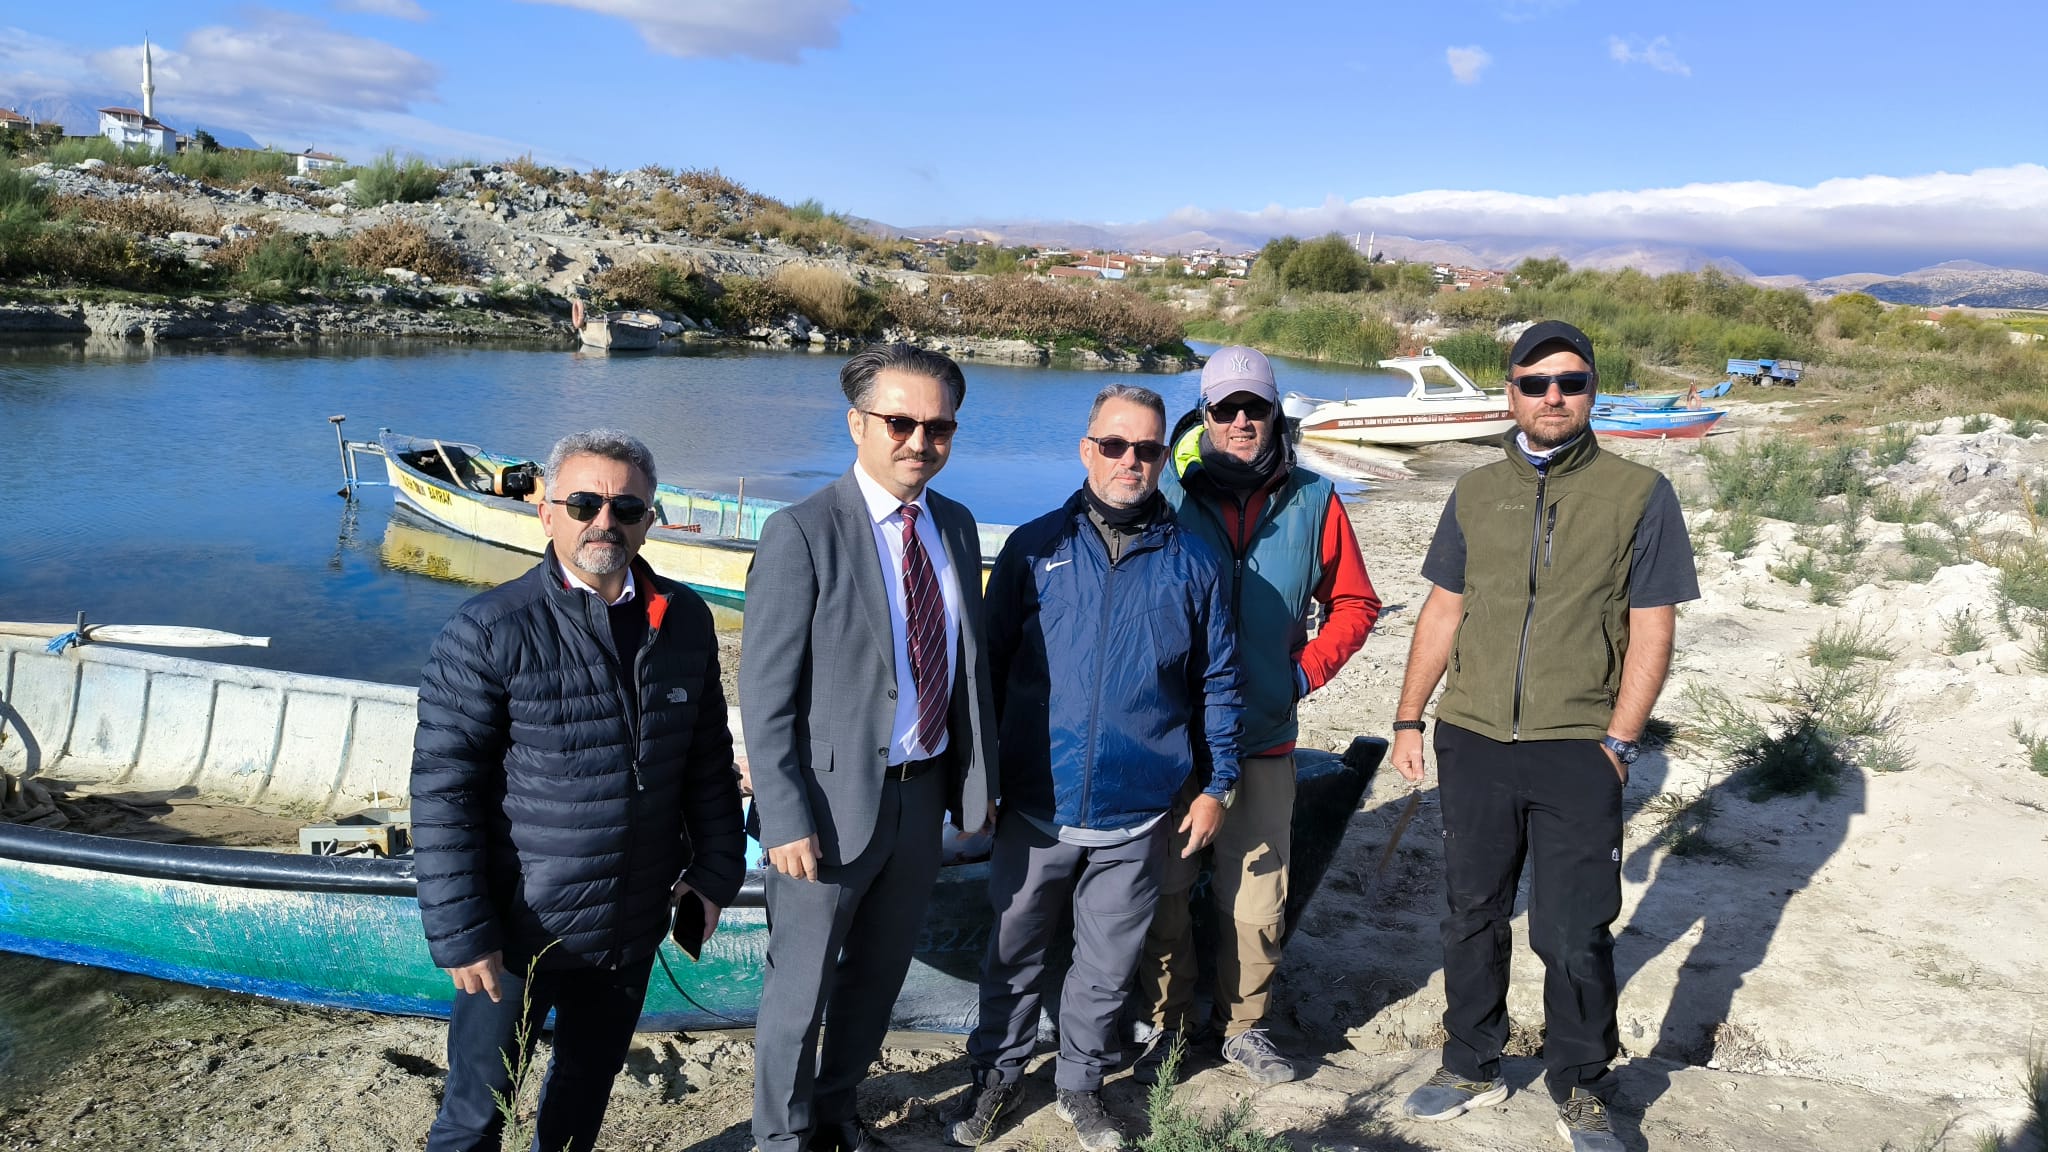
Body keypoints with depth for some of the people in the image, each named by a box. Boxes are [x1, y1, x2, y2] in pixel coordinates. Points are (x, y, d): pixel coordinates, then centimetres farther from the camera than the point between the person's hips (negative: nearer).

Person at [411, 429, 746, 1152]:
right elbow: (442, 791, -15)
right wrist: (460, 932, -15)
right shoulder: (490, 632, -16)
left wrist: (717, 867, 8)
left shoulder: (685, 620, -1)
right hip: (519, 932, -4)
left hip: (633, 928, 4)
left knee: (589, 1086, 24)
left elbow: (708, 756, 9)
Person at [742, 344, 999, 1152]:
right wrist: (787, 821, -18)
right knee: (801, 988, 12)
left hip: (924, 791, 6)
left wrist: (977, 780, 8)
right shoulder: (802, 533, -16)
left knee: (878, 974, 23)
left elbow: (969, 665, 10)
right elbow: (765, 697, -16)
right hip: (834, 800, -6)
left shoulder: (957, 526, 3)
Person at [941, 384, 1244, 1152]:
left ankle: (1080, 1086, 36)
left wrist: (1216, 785, 5)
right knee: (1013, 953, 15)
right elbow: (992, 664, 1)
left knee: (1107, 965, 15)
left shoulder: (1191, 563, 0)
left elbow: (1217, 682, 6)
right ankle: (996, 1075, 36)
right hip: (1035, 808, 0)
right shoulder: (1034, 548, -3)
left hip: (1138, 817, 1)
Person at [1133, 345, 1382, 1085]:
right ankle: (1164, 1021, 27)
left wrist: (1305, 670, -1)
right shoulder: (1166, 495, -5)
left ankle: (1241, 1025, 29)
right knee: (1164, 891, 7)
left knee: (1256, 898, 8)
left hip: (1265, 739, 1)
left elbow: (1353, 603, 11)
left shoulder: (1311, 501, 1)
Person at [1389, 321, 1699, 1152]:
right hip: (1472, 742, 3)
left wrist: (1617, 743, -9)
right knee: (1471, 918, 14)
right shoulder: (1476, 494, 7)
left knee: (1573, 936, 4)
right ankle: (1471, 1069, 32)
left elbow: (1651, 631, -3)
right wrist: (1410, 719, 7)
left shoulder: (1639, 495, -2)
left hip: (1577, 751, -3)